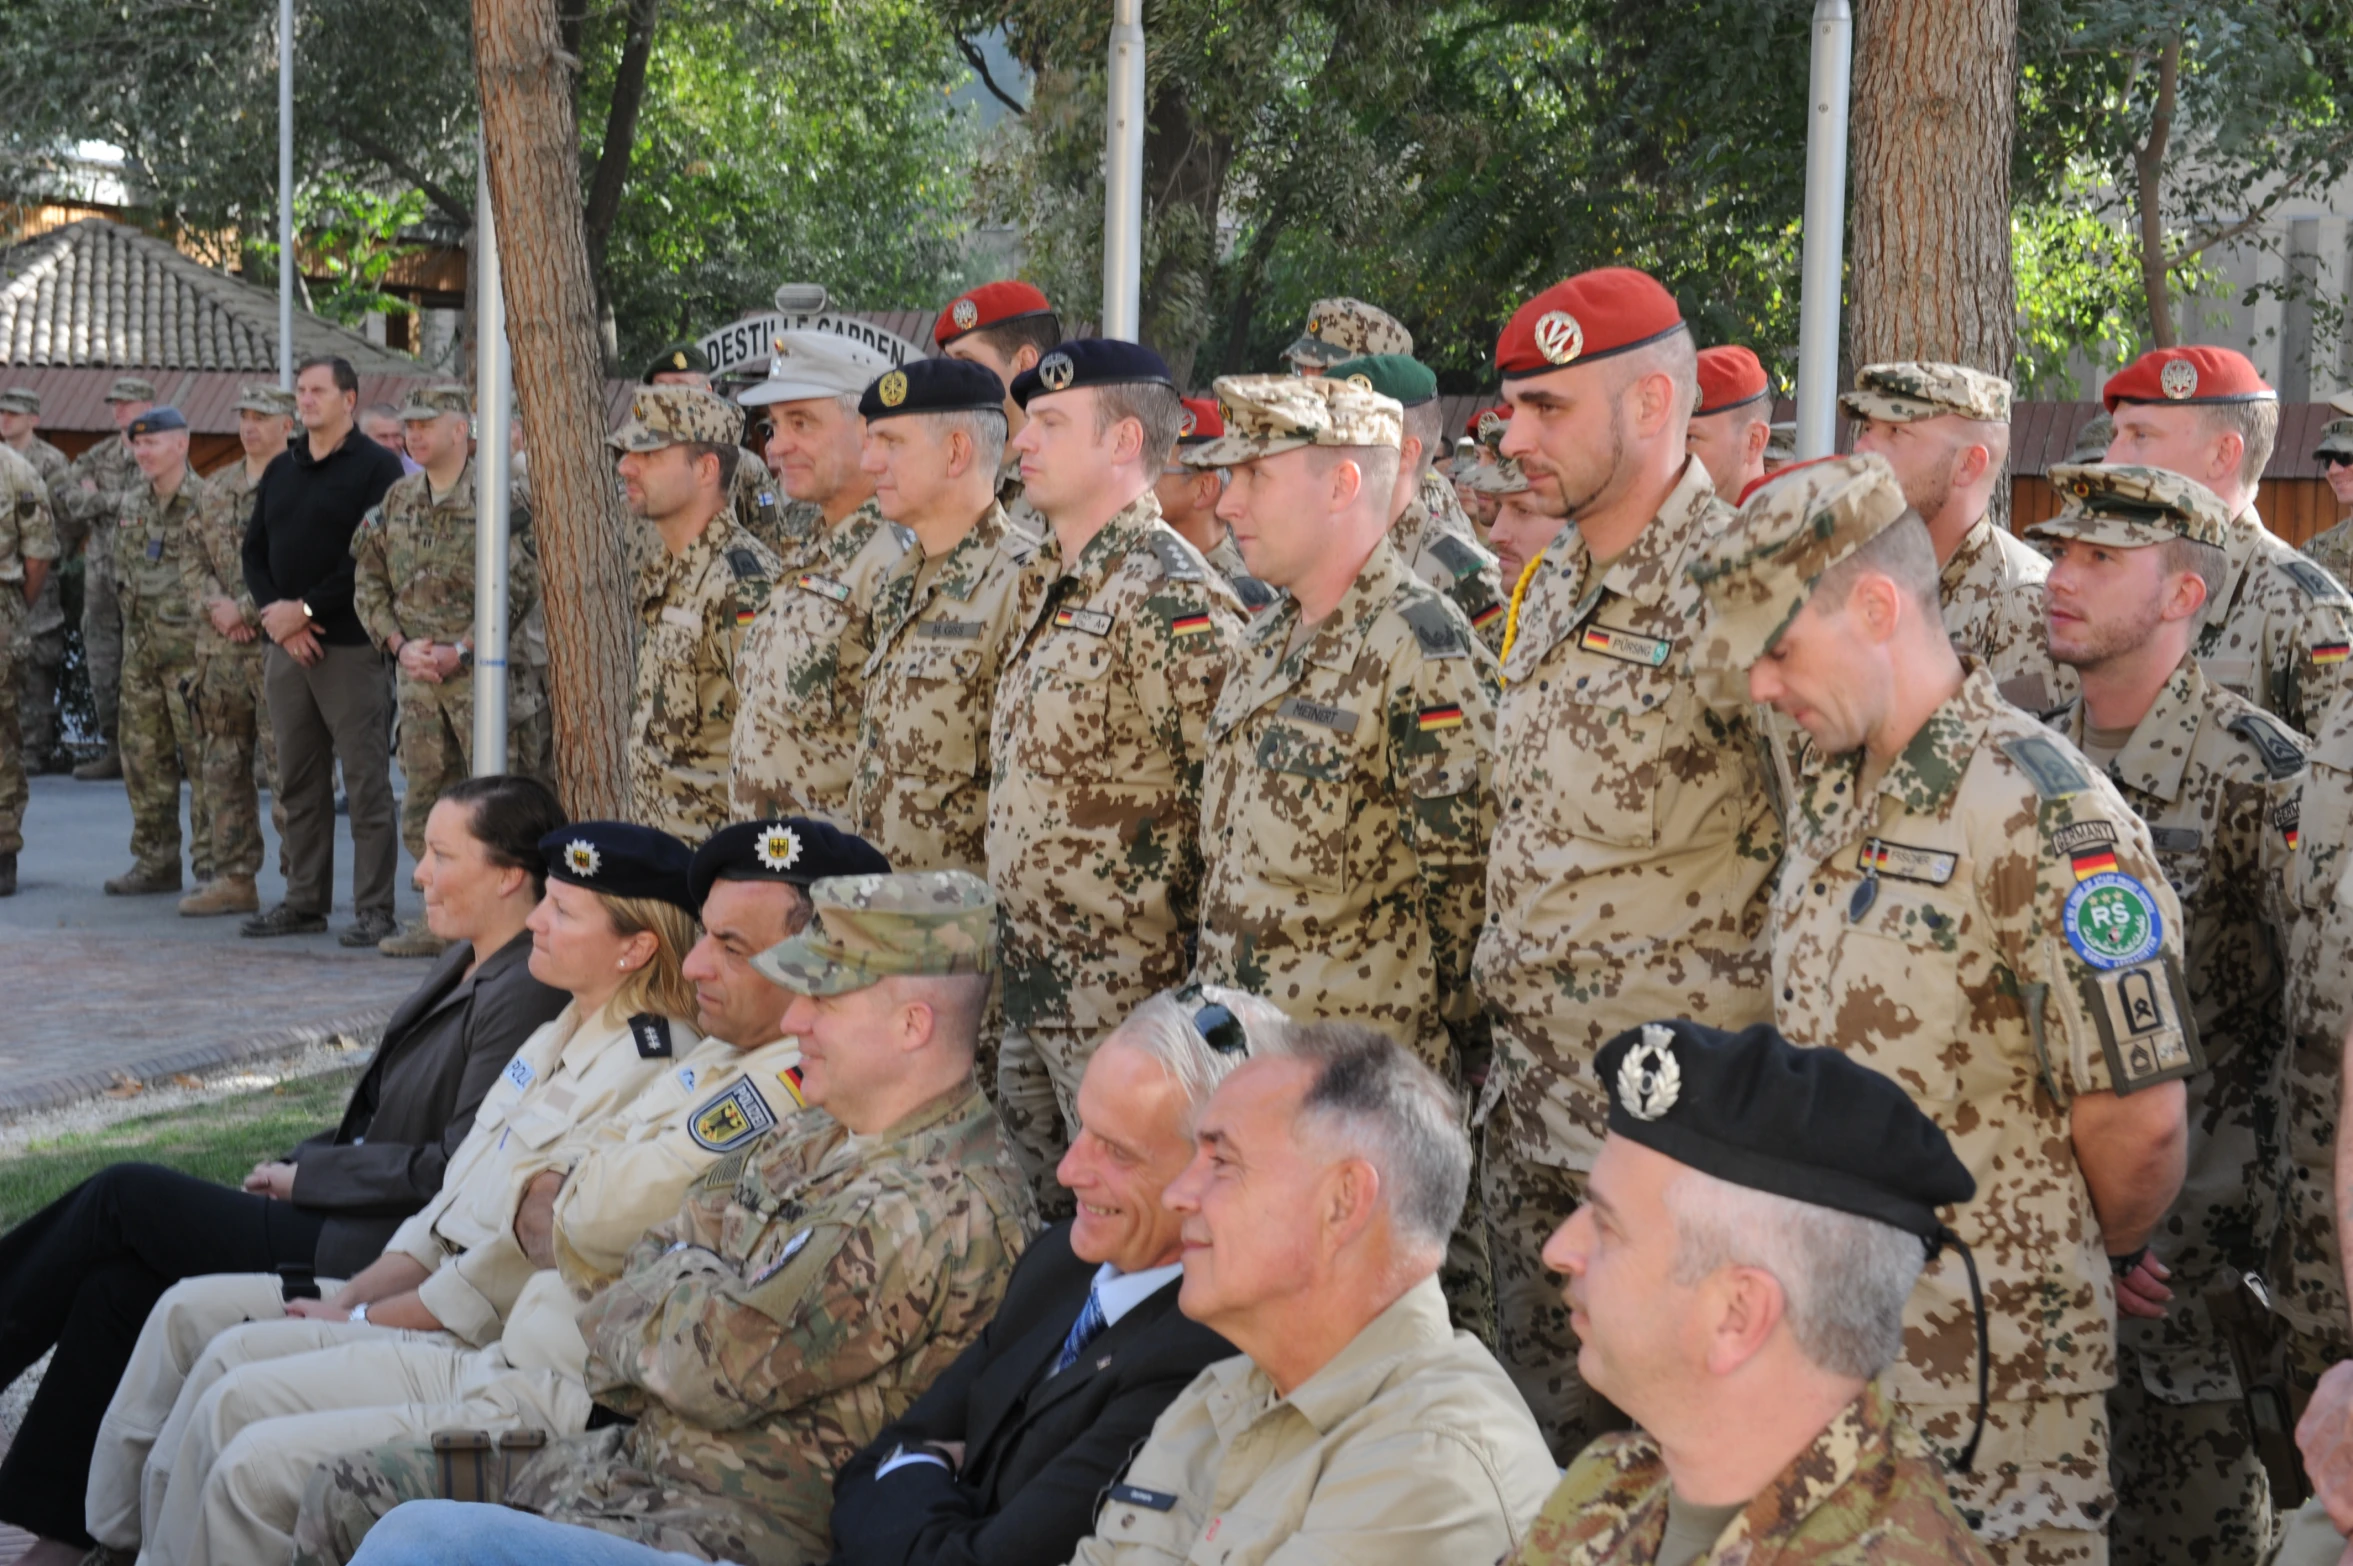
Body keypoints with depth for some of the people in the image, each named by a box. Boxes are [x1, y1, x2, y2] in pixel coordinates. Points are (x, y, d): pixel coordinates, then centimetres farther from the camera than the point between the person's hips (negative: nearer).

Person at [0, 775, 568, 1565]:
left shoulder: (524, 994, -18)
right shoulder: (466, 964, 13)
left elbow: (457, 1166, -21)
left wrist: (308, 1175, -12)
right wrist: (301, 1160, 5)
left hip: (374, 1250, -9)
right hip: (353, 1213, 9)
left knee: (120, 1197, -7)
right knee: (116, 1283, -4)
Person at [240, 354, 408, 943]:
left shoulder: (377, 467, -4)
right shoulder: (280, 470, 16)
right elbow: (255, 551, 16)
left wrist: (306, 609, -14)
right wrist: (277, 614, -2)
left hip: (352, 646, -6)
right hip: (285, 645, 7)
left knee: (366, 781, -4)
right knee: (299, 780, 10)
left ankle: (375, 910, -1)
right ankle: (304, 901, 18)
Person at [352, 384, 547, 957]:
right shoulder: (396, 502, 13)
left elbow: (517, 587, -12)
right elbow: (368, 584, 15)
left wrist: (458, 652, -16)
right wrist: (401, 645, -1)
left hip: (484, 672, -6)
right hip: (418, 675, 7)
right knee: (424, 804, 11)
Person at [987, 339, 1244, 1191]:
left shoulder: (1172, 600, -17)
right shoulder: (1053, 588, 13)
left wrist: (1194, 988, -18)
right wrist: (1022, 956, 19)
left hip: (1127, 996, -9)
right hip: (1032, 985, 9)